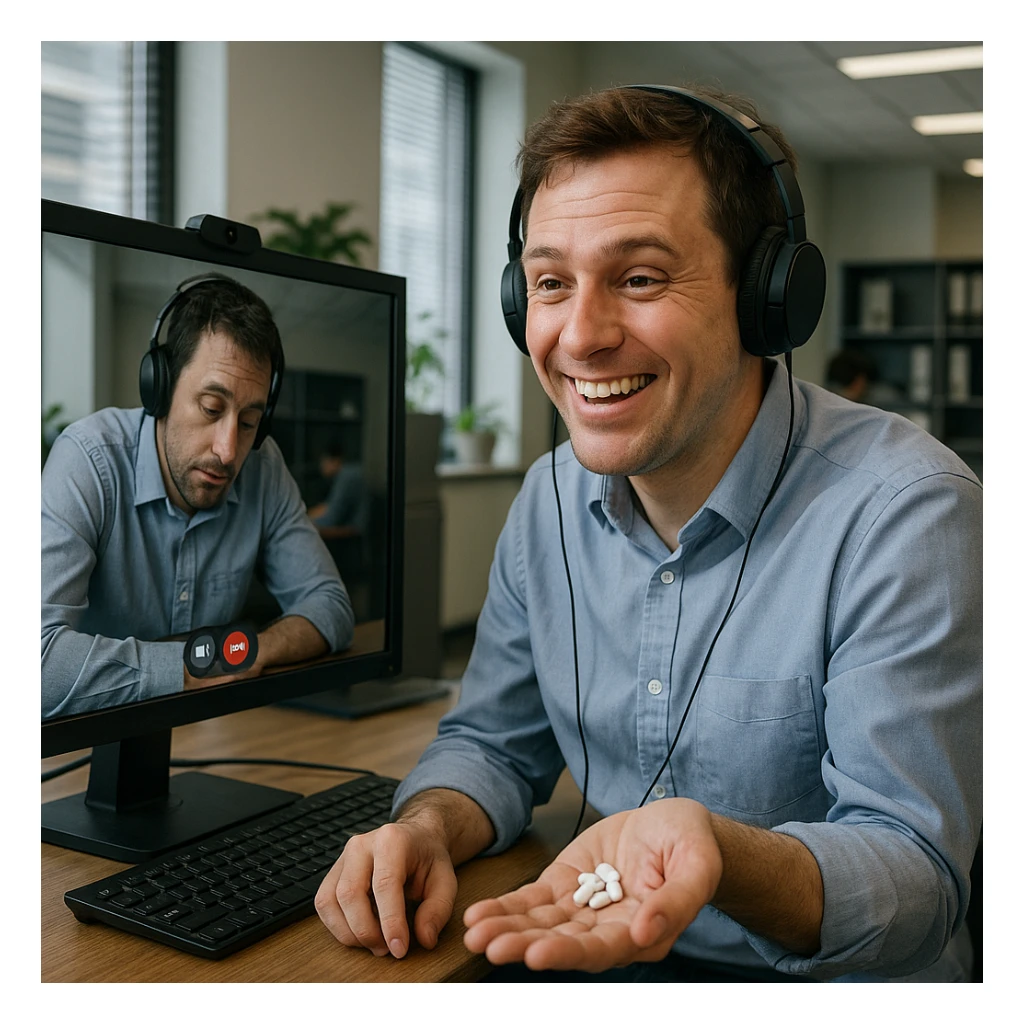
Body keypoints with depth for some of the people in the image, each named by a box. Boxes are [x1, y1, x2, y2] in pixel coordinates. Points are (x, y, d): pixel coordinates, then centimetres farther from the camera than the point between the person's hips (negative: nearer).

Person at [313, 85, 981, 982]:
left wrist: (718, 852, -39)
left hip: (830, 992, -4)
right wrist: (425, 827, -13)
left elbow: (918, 877, -19)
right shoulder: (551, 499, 1)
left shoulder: (905, 513, -19)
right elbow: (495, 740, 9)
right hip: (606, 955, 5)